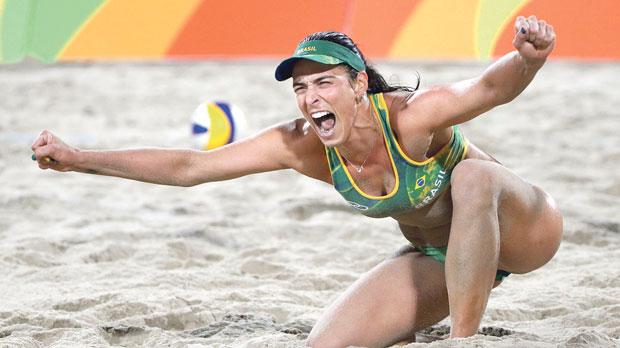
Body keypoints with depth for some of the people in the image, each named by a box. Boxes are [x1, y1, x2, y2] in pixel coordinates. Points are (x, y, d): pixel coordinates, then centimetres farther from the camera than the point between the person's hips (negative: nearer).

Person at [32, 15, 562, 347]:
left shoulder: (413, 116, -32)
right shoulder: (301, 145, -18)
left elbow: (488, 88, -51)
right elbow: (188, 167, -16)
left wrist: (525, 60, -74)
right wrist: (79, 159, -21)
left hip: (514, 232, -4)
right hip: (437, 258, 4)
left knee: (472, 175, -38)